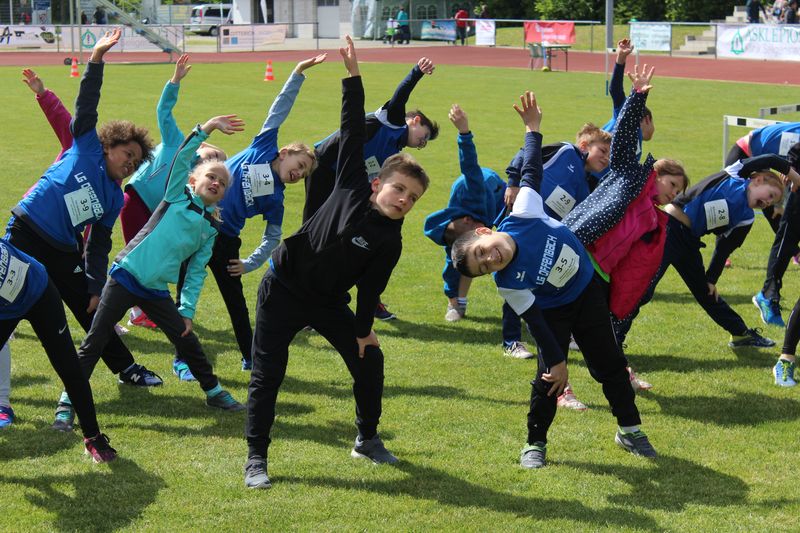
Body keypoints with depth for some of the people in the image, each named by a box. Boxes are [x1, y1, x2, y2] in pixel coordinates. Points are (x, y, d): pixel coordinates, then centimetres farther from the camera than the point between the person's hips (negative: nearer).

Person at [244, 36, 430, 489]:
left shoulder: (390, 242, -8)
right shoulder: (352, 189, -12)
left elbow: (370, 288, -6)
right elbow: (354, 131, -13)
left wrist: (364, 329, -13)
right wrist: (353, 75, -16)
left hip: (329, 302, 3)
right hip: (284, 290, -3)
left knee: (370, 362, 3)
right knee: (267, 375, -5)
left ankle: (368, 440, 25)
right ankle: (256, 458, 4)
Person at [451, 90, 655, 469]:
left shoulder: (522, 214, -27)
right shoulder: (508, 283, -30)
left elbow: (531, 171, -12)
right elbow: (534, 321, -23)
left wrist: (532, 128, -10)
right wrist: (556, 359, -20)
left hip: (588, 289, 3)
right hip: (555, 310, -3)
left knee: (609, 363, 11)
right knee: (550, 376, -7)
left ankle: (629, 430, 26)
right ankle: (535, 443, 13)